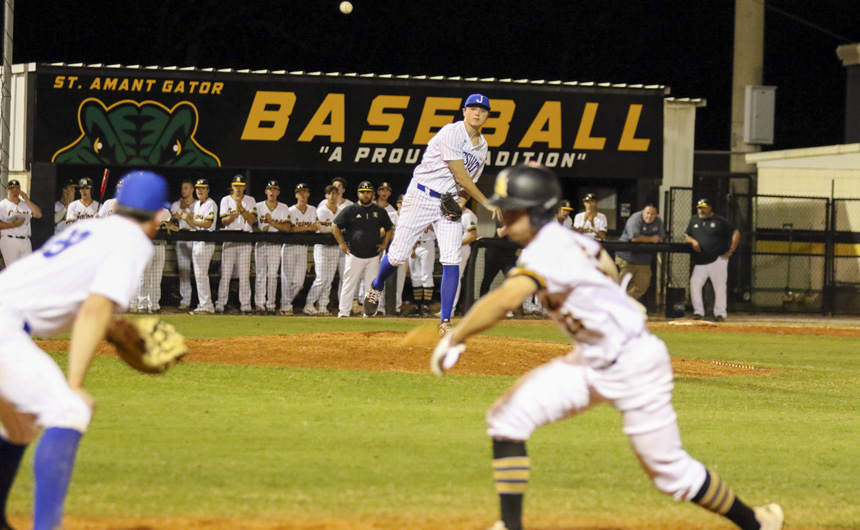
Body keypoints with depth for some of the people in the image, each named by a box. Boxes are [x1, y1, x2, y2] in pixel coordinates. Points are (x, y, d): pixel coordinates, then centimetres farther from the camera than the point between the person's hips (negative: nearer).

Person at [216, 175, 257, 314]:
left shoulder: (250, 201, 9)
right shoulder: (226, 200, 8)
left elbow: (252, 220, -3)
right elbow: (224, 221, -2)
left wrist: (241, 208, -13)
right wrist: (234, 215, -21)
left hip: (245, 241, 0)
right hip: (229, 239, 0)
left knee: (245, 274, -2)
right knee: (225, 273, -3)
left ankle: (245, 305, 0)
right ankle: (220, 304, 0)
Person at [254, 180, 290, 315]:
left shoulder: (283, 208, 7)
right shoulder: (258, 206, 8)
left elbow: (287, 228, -2)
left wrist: (271, 222, -14)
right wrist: (260, 231, -14)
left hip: (275, 244, 0)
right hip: (260, 243, 0)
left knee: (273, 275, -4)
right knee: (260, 274, -2)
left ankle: (271, 305, -1)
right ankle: (259, 304, -1)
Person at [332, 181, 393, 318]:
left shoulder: (379, 212, 8)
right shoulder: (350, 210, -1)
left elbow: (388, 228, 22)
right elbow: (335, 226, 4)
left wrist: (385, 243, 9)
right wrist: (342, 244, -1)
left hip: (373, 256, 3)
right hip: (354, 255, -3)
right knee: (349, 285, -3)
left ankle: (369, 313, 8)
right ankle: (343, 312, 2)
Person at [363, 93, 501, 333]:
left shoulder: (482, 146, 11)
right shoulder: (452, 133, -14)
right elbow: (459, 174, -17)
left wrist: (461, 202, -6)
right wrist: (486, 203, -12)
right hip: (422, 196, -6)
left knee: (451, 261, -9)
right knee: (398, 255, -2)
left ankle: (445, 321, -7)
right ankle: (376, 287, 30)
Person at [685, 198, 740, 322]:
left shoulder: (720, 221, 2)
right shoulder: (693, 220, 15)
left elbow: (735, 233, 3)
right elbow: (686, 237, 17)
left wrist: (731, 251, -4)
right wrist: (692, 241, -6)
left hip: (718, 259, -3)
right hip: (700, 263, 3)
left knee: (719, 286, -4)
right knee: (694, 284, -8)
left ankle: (720, 313, 5)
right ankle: (698, 312, 1)